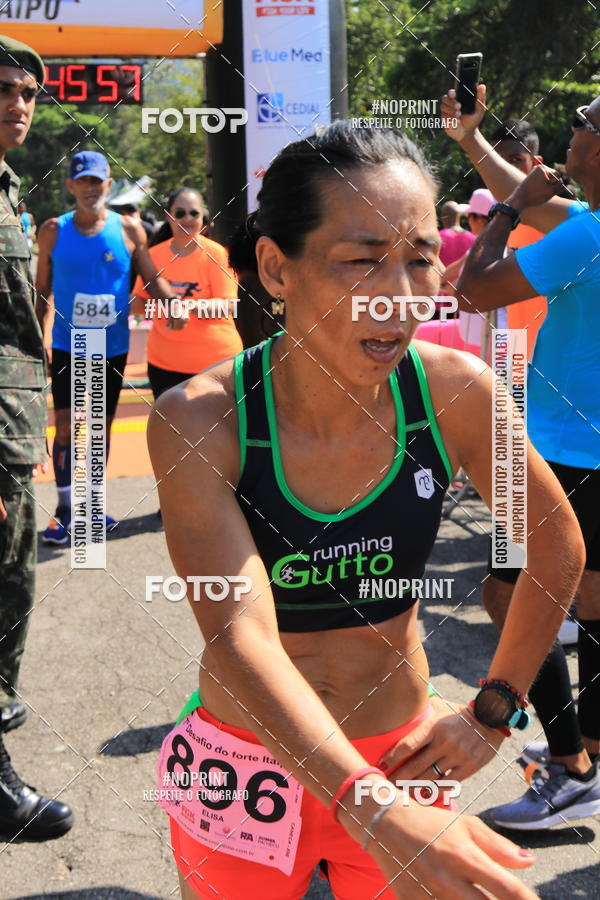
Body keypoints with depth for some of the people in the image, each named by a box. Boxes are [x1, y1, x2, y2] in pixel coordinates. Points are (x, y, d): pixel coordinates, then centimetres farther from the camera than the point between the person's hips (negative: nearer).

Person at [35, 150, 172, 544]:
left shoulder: (129, 230, -2)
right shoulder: (54, 230, -2)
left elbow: (153, 277, 0)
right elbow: (42, 290, 4)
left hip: (113, 348, 1)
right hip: (68, 346, -1)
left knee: (102, 427, 11)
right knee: (66, 427, -6)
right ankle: (64, 510, 5)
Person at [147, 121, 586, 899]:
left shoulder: (456, 392, -16)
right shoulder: (198, 421, -21)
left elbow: (558, 547, 0)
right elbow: (240, 636, -30)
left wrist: (494, 712, 1)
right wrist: (371, 810, -42)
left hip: (397, 760, 1)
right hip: (245, 767, -1)